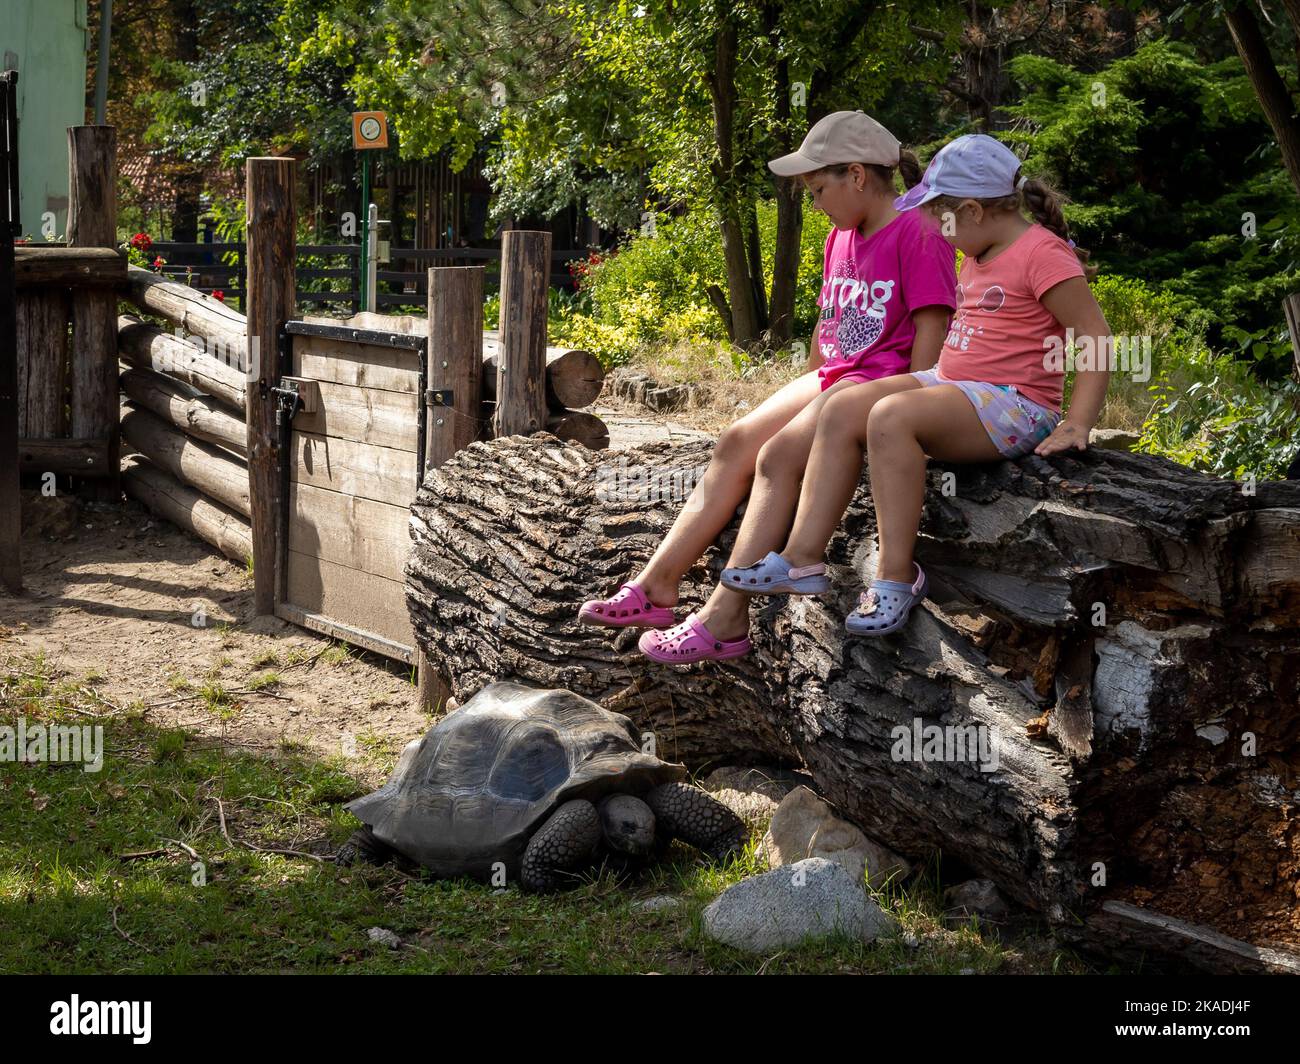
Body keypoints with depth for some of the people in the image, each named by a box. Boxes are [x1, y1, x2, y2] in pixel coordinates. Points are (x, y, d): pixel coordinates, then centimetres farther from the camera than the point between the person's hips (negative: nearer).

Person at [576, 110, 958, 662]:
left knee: (779, 455, -25)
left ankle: (725, 617, -29)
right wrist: (807, 394, 16)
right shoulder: (840, 238, 17)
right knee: (736, 442, -8)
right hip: (834, 375, 9)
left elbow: (930, 331, -16)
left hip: (883, 381, -9)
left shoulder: (916, 235, -12)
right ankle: (655, 588, -11)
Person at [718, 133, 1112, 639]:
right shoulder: (978, 255, 19)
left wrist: (1076, 426, -21)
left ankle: (896, 577, -27)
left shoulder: (1042, 252, -11)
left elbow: (1096, 337, -15)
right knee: (842, 410, -9)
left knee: (891, 417, -32)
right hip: (951, 384, 9)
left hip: (1012, 406, -9)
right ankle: (803, 558, -14)